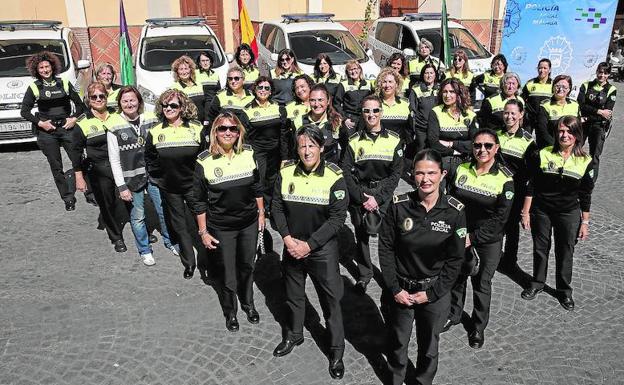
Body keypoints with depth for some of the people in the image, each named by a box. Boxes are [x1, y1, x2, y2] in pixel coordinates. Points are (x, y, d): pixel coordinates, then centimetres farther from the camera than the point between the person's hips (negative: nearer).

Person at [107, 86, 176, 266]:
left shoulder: (150, 119, 0)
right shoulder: (114, 126, -7)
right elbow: (114, 160, -6)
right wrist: (121, 186, -8)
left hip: (154, 173, 2)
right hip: (131, 178, -2)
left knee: (164, 210, 8)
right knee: (138, 217, 7)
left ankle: (170, 241, 32)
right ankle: (144, 250, 28)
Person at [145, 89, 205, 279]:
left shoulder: (196, 129, -8)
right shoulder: (155, 132, -1)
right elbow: (150, 159, 10)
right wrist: (158, 177, 5)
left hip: (193, 185, -2)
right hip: (169, 188, 3)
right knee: (179, 225, 12)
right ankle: (188, 262, 27)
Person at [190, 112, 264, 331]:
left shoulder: (248, 153, -5)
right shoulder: (204, 161, -14)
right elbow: (199, 201, -7)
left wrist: (261, 213, 9)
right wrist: (203, 232, -6)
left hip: (249, 223, 3)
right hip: (221, 228, -3)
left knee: (247, 266, 19)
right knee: (228, 272, 9)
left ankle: (248, 304, 43)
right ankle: (230, 312, 34)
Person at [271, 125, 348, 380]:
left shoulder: (334, 177, -14)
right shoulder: (286, 172, -5)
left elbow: (337, 218, -15)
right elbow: (276, 206, 1)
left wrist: (309, 244, -18)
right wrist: (287, 238, -11)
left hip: (323, 249, -3)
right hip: (292, 246, 4)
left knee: (331, 301, 5)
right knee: (293, 295, 21)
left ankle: (336, 352, 25)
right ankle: (293, 335, 45)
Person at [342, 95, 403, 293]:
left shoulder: (394, 140, 0)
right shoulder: (354, 141, 2)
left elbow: (396, 173, -2)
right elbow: (346, 172, -2)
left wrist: (378, 198, -10)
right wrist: (361, 198, -10)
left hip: (384, 195, -1)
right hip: (359, 196, 1)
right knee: (361, 235, 8)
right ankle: (364, 275, 24)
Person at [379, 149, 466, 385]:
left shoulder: (455, 211, -13)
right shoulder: (398, 206, -14)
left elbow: (455, 259, -8)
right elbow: (386, 248, -7)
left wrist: (431, 293, -10)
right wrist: (395, 289, -9)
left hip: (435, 292, 0)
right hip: (400, 289, 0)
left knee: (429, 345, 19)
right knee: (397, 342, 19)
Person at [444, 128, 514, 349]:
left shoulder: (505, 179, -13)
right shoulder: (460, 170, -5)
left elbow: (500, 219, -14)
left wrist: (473, 237, -17)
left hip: (488, 240, -2)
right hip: (460, 235, 3)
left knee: (482, 284, 10)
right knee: (457, 277, 17)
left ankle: (478, 326, 31)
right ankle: (454, 314, 41)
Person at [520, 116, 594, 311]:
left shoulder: (586, 162, -4)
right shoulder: (542, 155, -7)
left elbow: (586, 196, 1)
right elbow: (531, 187, -3)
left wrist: (585, 222, 2)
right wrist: (525, 212, -4)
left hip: (569, 214, 0)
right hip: (541, 211, 0)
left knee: (565, 253, 10)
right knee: (540, 249, 13)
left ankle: (564, 290, 29)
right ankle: (537, 283, 33)